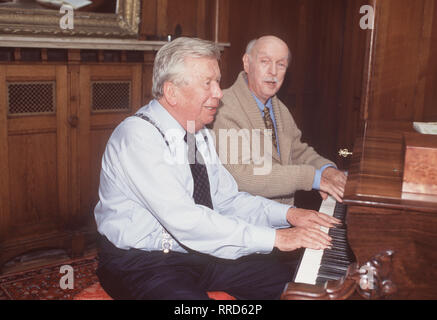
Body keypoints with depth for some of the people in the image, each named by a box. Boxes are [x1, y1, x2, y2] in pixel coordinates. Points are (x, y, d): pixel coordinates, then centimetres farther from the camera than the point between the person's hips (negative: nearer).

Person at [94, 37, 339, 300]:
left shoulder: (200, 135, 5)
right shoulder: (137, 137, -22)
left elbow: (226, 200, 10)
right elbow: (185, 221, -29)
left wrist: (287, 214, -5)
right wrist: (275, 238, -27)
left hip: (197, 249, 8)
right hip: (139, 264, -7)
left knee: (285, 280, -1)